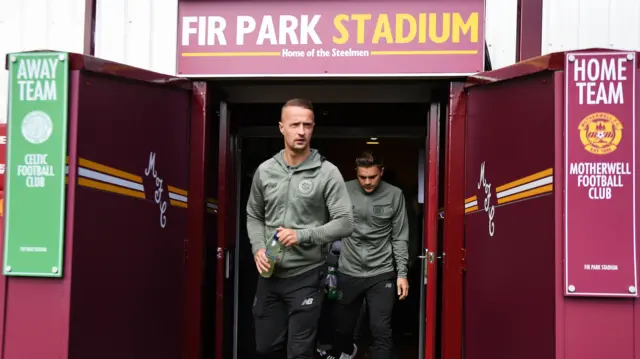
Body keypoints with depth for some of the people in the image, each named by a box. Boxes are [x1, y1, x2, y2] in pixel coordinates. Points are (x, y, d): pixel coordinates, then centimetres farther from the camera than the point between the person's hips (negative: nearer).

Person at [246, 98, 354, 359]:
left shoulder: (327, 172, -8)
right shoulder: (265, 170, 4)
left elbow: (345, 223, -11)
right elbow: (253, 216, 14)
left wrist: (302, 235, -20)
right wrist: (258, 249, -3)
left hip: (306, 277, -4)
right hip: (269, 276, 4)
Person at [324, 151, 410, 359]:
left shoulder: (394, 195, -2)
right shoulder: (344, 191, -4)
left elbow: (400, 238, 2)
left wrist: (402, 273, -2)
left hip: (381, 274, -1)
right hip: (348, 273, 1)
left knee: (381, 331, -5)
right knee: (342, 326, 17)